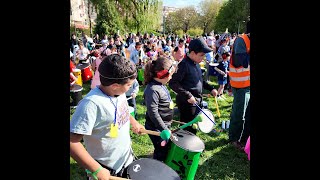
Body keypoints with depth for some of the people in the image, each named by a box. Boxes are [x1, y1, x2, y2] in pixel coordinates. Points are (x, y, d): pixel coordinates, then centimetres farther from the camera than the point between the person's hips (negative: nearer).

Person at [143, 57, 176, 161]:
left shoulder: (161, 85, 4)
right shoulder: (152, 90, -26)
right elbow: (153, 113, -27)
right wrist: (165, 129, -23)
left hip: (164, 125, 9)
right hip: (157, 128, -9)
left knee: (166, 149, 23)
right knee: (162, 152, 7)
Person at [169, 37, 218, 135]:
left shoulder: (196, 64, 9)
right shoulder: (183, 65, -18)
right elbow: (173, 83, -22)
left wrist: (211, 88, 10)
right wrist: (187, 96, -24)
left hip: (197, 101, 9)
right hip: (187, 103, -9)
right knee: (188, 129, 1)